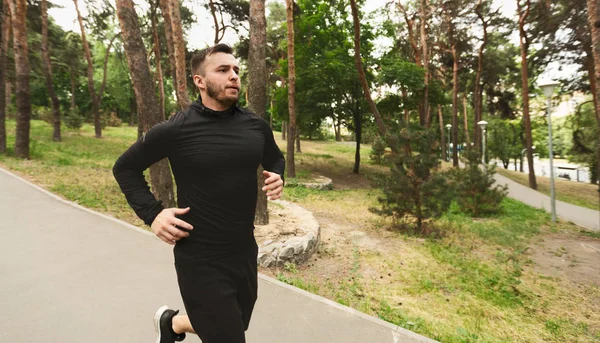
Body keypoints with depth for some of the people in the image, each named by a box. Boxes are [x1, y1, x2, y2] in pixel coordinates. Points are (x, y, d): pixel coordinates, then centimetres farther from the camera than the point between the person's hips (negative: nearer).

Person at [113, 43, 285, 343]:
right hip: (201, 261, -5)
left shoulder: (257, 126, -2)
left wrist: (277, 178, -5)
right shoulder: (175, 130, -13)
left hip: (245, 253, 6)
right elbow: (125, 167, 1)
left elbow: (276, 159, 17)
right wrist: (152, 213, -10)